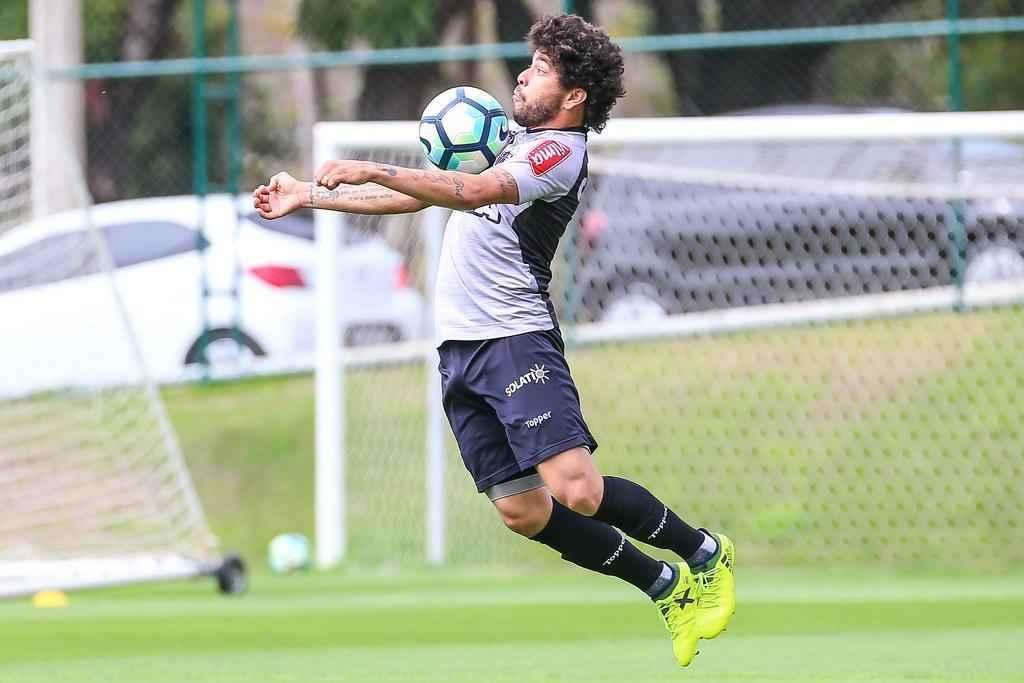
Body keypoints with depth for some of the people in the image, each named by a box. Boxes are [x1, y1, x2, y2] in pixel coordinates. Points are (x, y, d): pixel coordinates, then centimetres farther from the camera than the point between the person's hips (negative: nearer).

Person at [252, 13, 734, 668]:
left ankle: (705, 553, 2)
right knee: (523, 511, 2)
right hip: (460, 350, 8)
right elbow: (424, 195, 28)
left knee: (576, 490, -20)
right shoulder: (517, 143, 20)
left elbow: (469, 192, -24)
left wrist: (369, 170, -23)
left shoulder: (560, 150, -8)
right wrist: (311, 195, 28)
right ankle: (667, 587, 15)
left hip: (516, 339, -8)